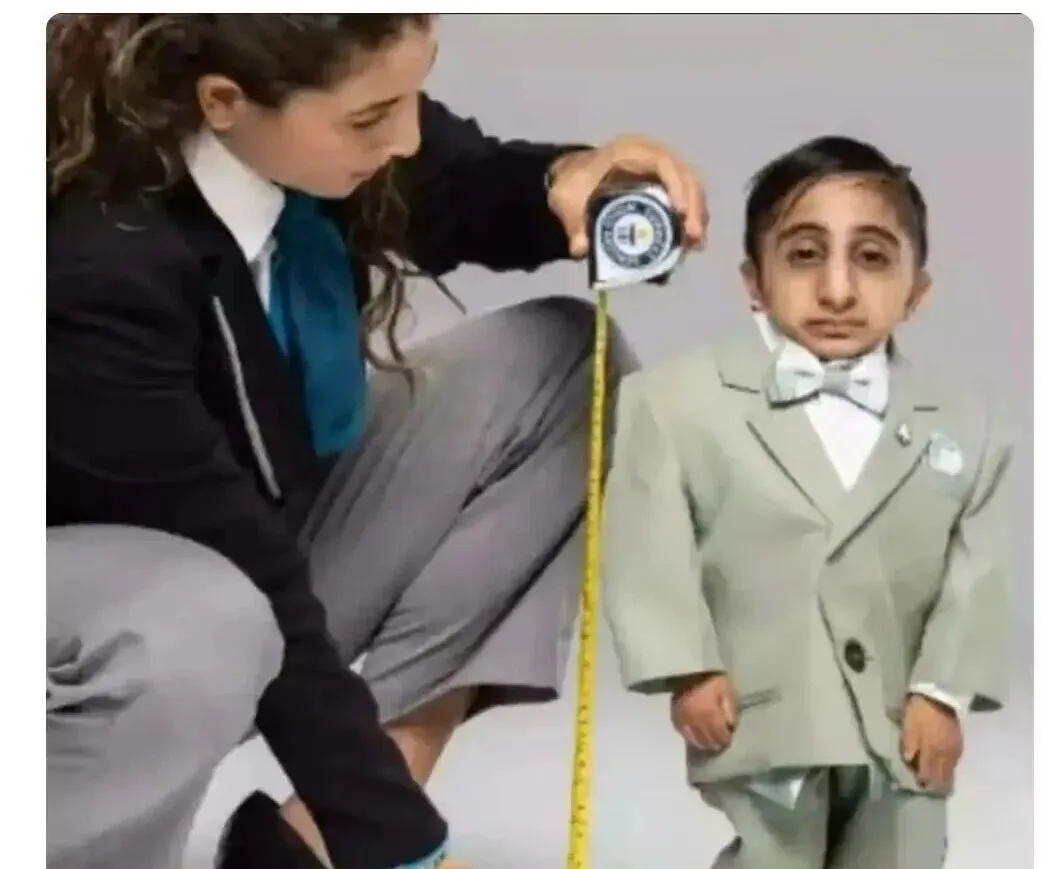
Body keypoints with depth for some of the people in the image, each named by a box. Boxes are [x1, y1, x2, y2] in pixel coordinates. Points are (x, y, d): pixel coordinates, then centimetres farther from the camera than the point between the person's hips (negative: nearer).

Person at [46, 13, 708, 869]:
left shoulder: (319, 119, -16)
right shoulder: (98, 265, -34)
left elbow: (467, 193, 6)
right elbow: (243, 596, -32)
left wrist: (566, 180, -17)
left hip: (264, 535, 8)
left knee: (565, 359, -6)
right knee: (196, 630, -42)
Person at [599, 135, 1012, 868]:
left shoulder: (966, 422, 4)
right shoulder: (679, 398, -4)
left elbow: (977, 571, 3)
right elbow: (647, 544, -7)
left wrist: (944, 689, -6)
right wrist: (686, 668, -13)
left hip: (901, 728, 4)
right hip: (760, 721, -3)